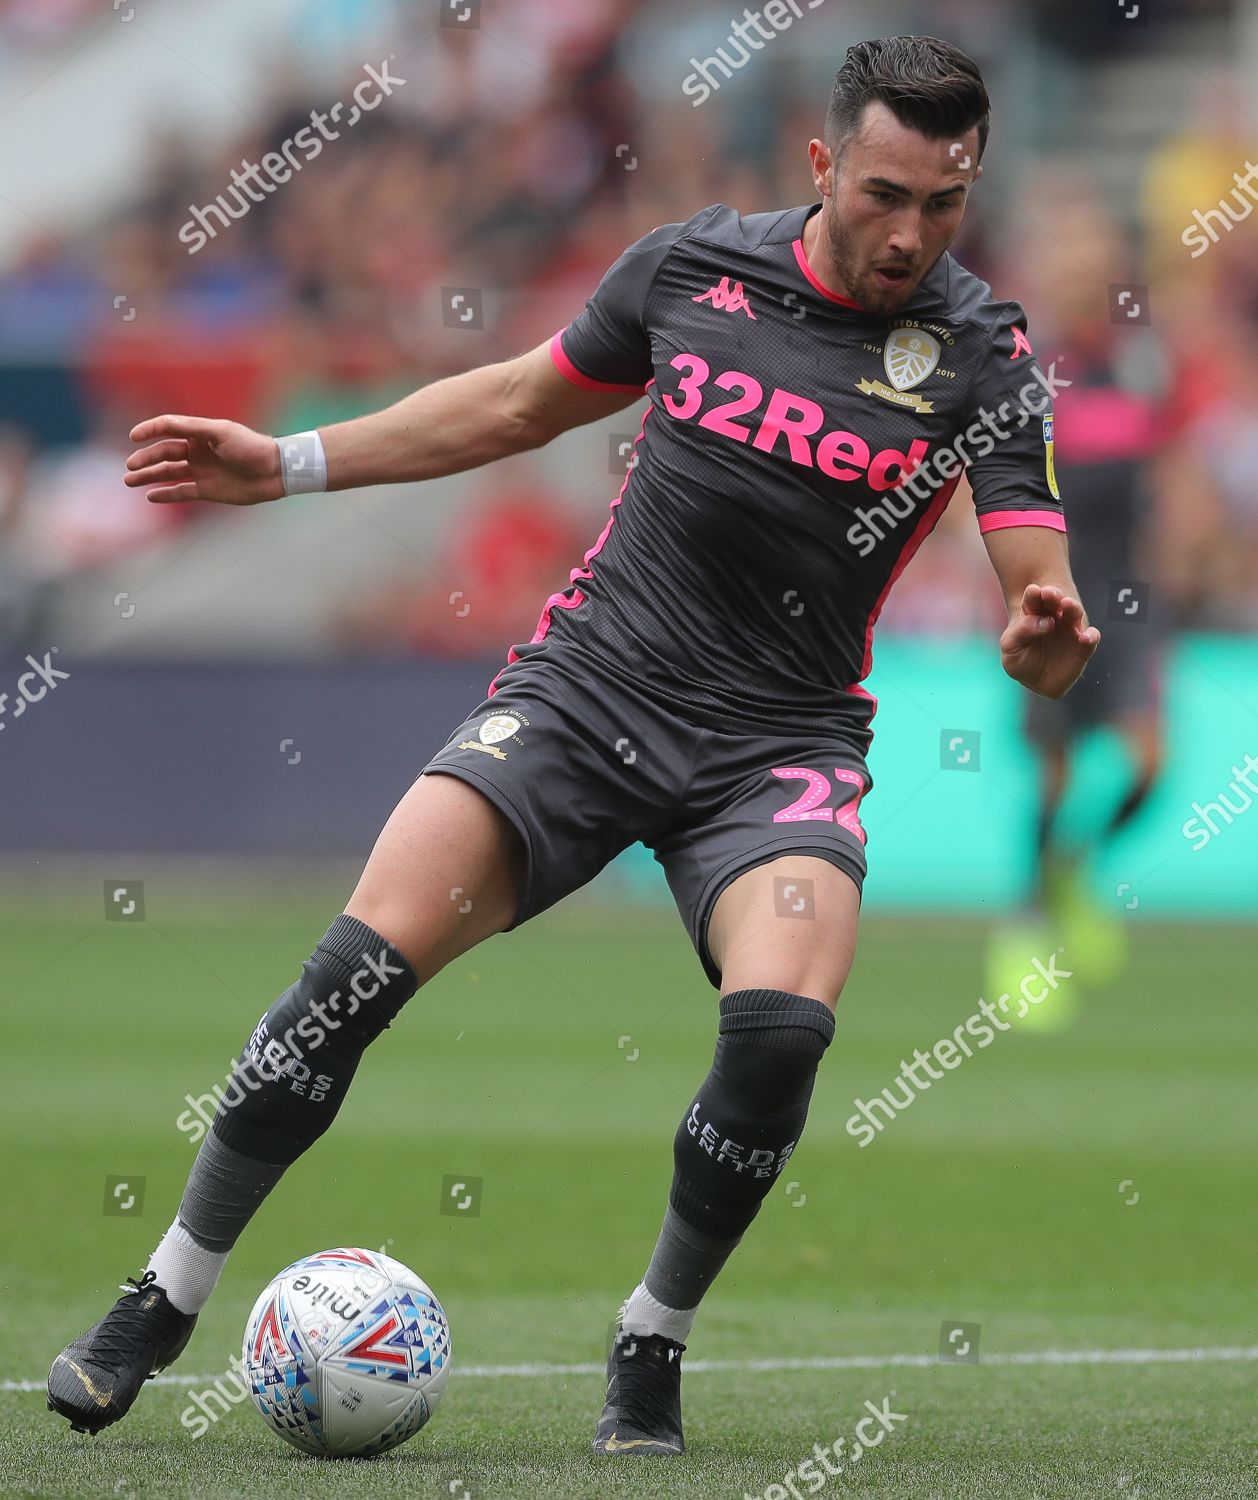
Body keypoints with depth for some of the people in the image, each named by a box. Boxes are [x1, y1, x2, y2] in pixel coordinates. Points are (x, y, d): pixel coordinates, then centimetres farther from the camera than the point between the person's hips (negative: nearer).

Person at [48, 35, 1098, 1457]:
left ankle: (650, 1351, -4)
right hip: (586, 684, 1)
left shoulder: (983, 355, -6)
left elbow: (1039, 594, -10)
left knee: (782, 1021, -28)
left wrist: (1045, 638, -35)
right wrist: (287, 462, 15)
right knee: (362, 965, -16)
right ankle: (160, 1304, -1)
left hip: (777, 745, -1)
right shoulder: (693, 266, 1)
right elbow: (525, 401, 16)